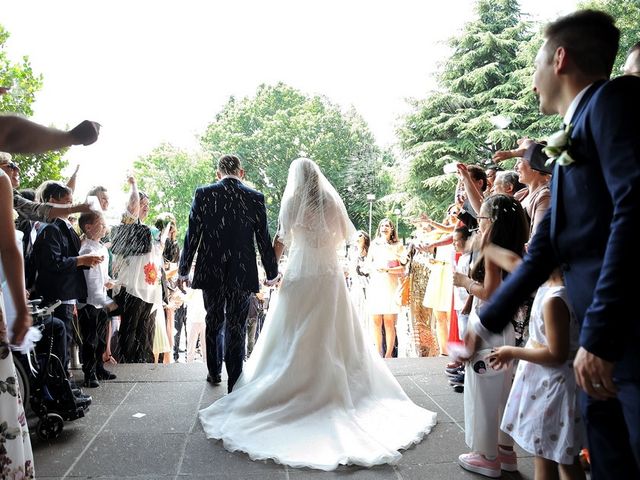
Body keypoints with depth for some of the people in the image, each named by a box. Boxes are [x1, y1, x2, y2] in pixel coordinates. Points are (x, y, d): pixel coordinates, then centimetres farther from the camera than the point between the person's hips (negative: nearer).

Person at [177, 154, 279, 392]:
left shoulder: (203, 194, -3)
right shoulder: (255, 198, -4)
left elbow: (192, 235, -2)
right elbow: (264, 239, -1)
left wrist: (183, 270, 6)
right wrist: (272, 273, 10)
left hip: (211, 273, 1)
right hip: (242, 274, -1)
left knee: (213, 323, 20)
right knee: (236, 327, 6)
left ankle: (214, 373, 33)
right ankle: (234, 382, 8)